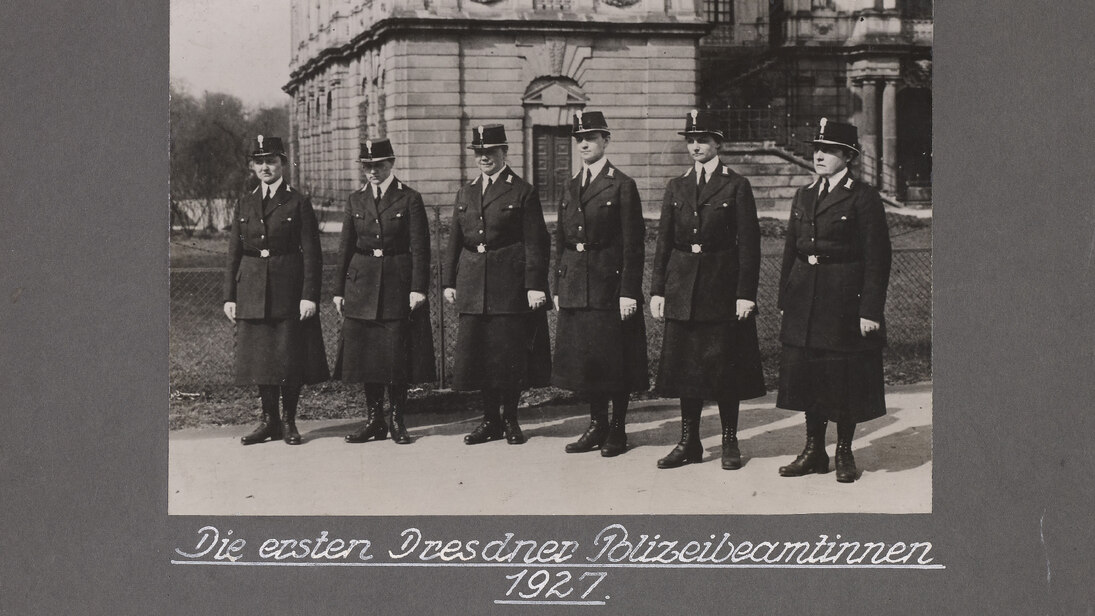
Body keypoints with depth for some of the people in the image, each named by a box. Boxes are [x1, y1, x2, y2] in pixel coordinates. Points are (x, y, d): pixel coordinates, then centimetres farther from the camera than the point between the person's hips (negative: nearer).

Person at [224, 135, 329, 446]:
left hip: (289, 290, -4)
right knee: (260, 358, 7)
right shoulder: (244, 205, 11)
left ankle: (289, 422, 12)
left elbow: (312, 254, -4)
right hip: (252, 291, 4)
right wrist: (229, 296, 5)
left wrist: (309, 295, -11)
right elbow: (234, 254, 11)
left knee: (291, 359, 0)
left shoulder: (298, 203, -1)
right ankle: (269, 421, 17)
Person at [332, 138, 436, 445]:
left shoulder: (409, 199, -1)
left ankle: (397, 421, 8)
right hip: (362, 284, 4)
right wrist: (339, 290, 7)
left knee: (397, 354, -2)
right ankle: (374, 420, 13)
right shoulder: (356, 200, 10)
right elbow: (346, 247, 11)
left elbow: (420, 249, -4)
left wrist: (418, 289, -11)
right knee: (365, 353, 5)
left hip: (398, 283, -4)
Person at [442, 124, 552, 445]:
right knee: (478, 353, 5)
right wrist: (449, 282, 10)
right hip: (473, 287, 5)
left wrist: (535, 286, -12)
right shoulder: (465, 193, 15)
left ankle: (510, 419, 12)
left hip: (510, 285, -4)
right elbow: (454, 241, 16)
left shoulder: (523, 192, -1)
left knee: (511, 354, -1)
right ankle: (490, 420, 15)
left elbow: (535, 244, -5)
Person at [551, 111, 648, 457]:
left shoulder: (622, 186, -4)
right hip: (576, 290, 6)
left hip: (610, 286, -6)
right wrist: (558, 286, 11)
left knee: (615, 360, 0)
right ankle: (597, 425, 20)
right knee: (583, 358, 9)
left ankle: (617, 430, 9)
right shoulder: (572, 188, 14)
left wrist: (629, 292, -14)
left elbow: (633, 244, -8)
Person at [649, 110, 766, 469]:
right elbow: (664, 241, 10)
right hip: (683, 288, 4)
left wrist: (746, 294, -12)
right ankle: (689, 443, 15)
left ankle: (730, 443, 13)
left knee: (725, 367, 2)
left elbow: (749, 244, -5)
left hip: (723, 287, -4)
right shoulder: (676, 188, 11)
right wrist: (657, 290, 4)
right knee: (685, 366, 6)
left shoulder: (736, 187, -1)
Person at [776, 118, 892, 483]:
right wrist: (785, 300, 10)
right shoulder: (804, 197, 14)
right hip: (805, 300, 6)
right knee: (806, 375, 8)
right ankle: (814, 451, 19)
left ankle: (844, 453, 15)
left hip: (845, 300, -6)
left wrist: (870, 311, -13)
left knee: (845, 380, 2)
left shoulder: (863, 198, -6)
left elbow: (877, 258, -9)